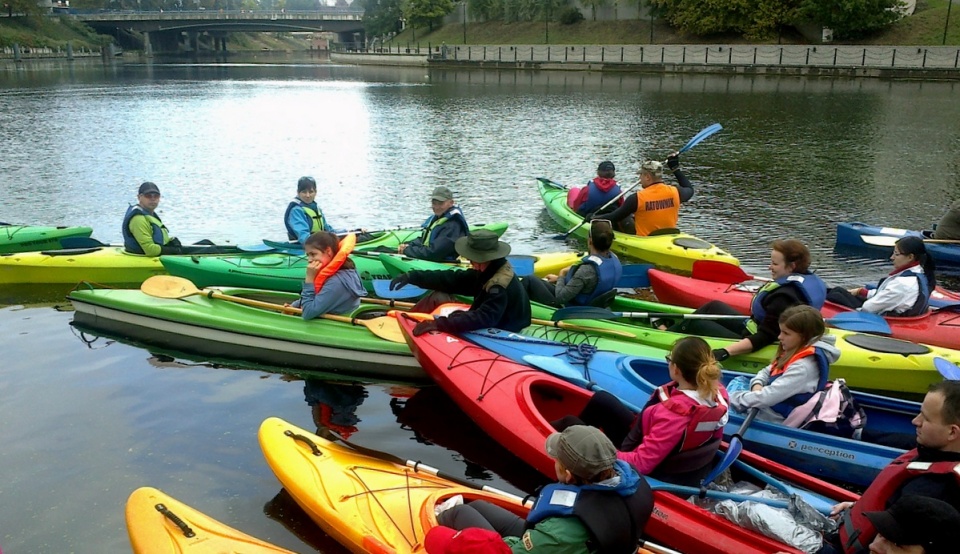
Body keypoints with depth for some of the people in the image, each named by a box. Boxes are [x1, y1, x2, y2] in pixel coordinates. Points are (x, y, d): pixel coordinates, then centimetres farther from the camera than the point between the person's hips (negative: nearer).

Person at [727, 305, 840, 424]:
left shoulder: (803, 366, -29)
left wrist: (732, 399, -24)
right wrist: (757, 385, -11)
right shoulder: (797, 352, 3)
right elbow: (767, 372, 13)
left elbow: (769, 397, -33)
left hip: (776, 417, -10)